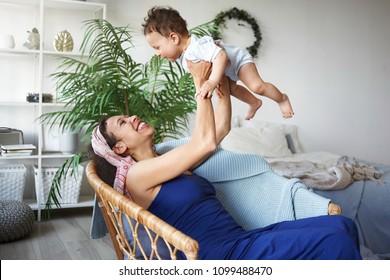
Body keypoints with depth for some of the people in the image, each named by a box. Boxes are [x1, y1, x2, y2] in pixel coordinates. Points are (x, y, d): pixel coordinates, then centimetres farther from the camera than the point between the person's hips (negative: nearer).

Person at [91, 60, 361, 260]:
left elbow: (221, 127, 22)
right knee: (333, 240, -21)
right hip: (224, 254, -9)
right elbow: (205, 143, -10)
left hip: (244, 239, 9)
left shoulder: (172, 165, 20)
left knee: (342, 225, -4)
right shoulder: (136, 176, -6)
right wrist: (200, 84, -2)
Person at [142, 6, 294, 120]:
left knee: (257, 86, -24)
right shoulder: (181, 59, -13)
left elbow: (221, 56, -56)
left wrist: (212, 82, -61)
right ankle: (254, 102, 54)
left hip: (238, 59, -10)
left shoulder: (198, 46, -45)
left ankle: (282, 99, 3)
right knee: (231, 88, 28)